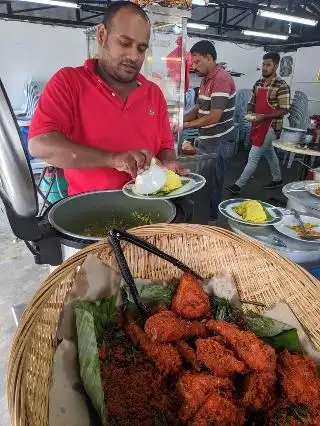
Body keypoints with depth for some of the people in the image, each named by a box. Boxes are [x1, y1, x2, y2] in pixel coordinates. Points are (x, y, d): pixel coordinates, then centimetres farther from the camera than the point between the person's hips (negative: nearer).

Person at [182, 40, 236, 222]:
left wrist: (186, 125, -16)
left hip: (220, 143, -9)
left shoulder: (222, 79, -18)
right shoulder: (207, 79, 12)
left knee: (213, 184, 2)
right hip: (207, 140, 9)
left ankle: (212, 220, 18)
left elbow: (214, 117, -24)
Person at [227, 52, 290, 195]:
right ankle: (277, 179, 36)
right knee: (269, 154, 19)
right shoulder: (258, 84, 9)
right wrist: (250, 113, -5)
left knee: (253, 157, -8)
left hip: (271, 126, -8)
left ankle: (238, 185, -3)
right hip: (258, 125, 8)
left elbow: (283, 110, -15)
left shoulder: (282, 86, -12)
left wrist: (263, 117, -25)